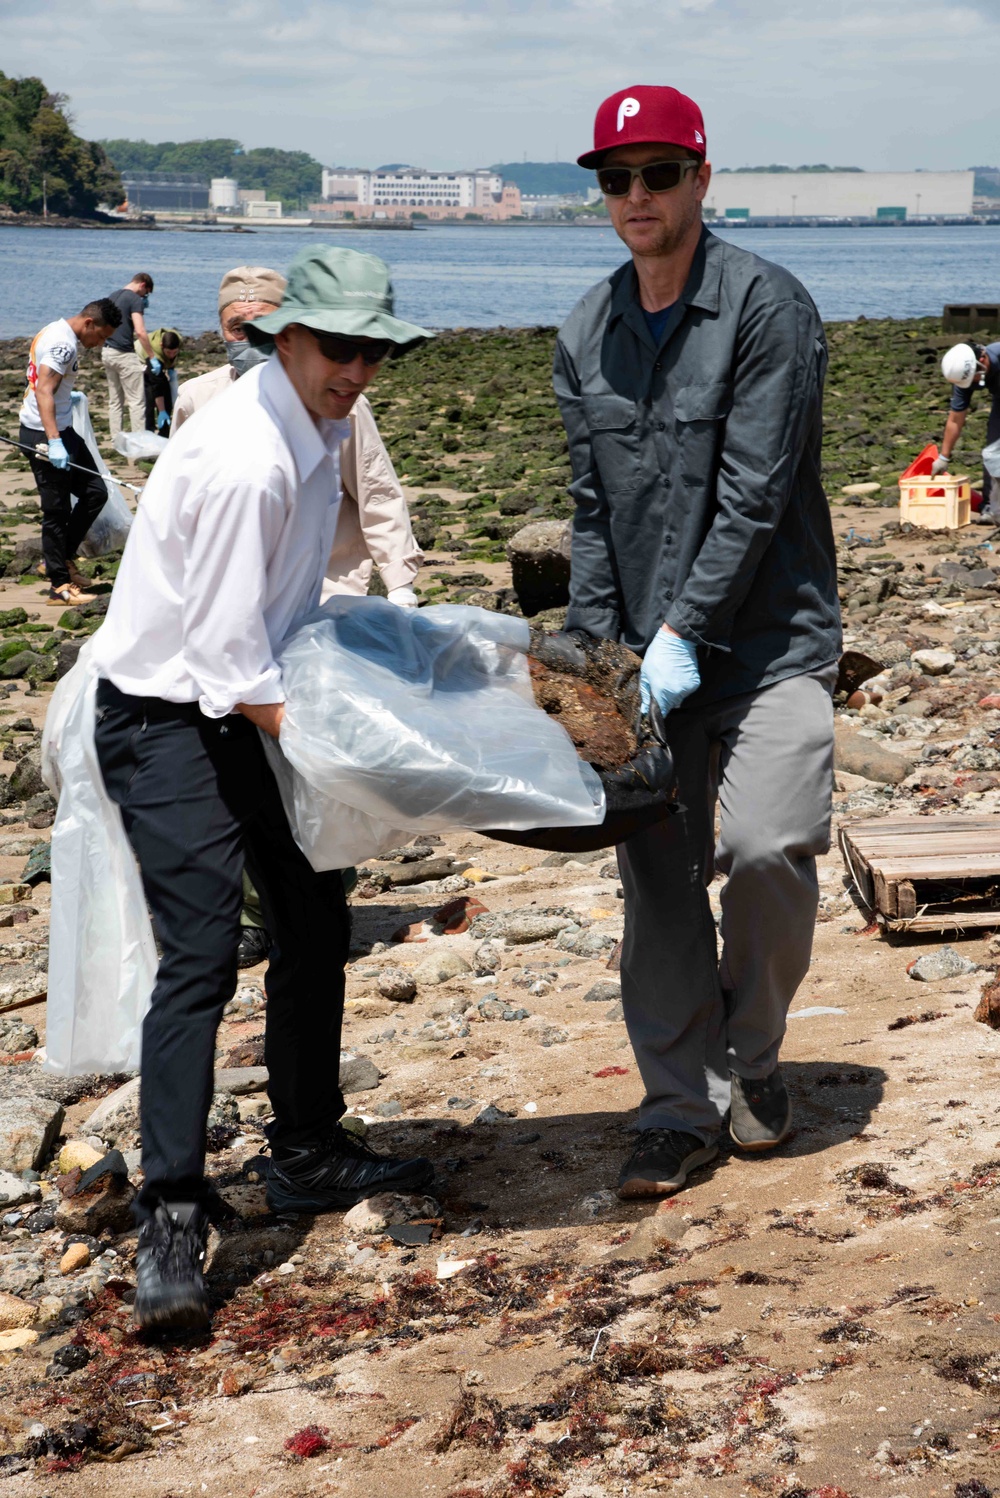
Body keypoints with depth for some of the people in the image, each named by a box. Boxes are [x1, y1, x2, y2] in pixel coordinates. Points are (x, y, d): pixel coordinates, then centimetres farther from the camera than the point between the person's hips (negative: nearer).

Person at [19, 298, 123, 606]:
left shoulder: (55, 332, 12)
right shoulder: (63, 344, -20)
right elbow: (43, 390, -31)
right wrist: (53, 441, -38)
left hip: (61, 431, 10)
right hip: (45, 436, -10)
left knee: (95, 492, 12)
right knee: (57, 511, -4)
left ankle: (61, 559, 22)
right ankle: (60, 586, 3)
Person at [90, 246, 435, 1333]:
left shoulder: (317, 428, 4)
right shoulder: (246, 458, -26)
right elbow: (226, 650, -24)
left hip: (248, 705, 10)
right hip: (165, 720, -10)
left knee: (314, 925, 13)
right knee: (201, 955, -16)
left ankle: (307, 1156, 29)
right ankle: (169, 1223, -11)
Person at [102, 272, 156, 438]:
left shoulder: (112, 296, 13)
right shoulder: (135, 300, -12)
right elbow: (140, 332, -22)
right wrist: (153, 357, -18)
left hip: (107, 352, 8)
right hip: (124, 354, -8)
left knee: (115, 401, 12)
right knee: (137, 401, -3)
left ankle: (116, 440, 13)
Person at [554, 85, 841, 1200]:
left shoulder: (766, 307, -9)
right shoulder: (585, 335, 9)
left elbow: (753, 497, -15)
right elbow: (593, 510, 9)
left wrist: (682, 637, -19)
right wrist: (595, 651, -1)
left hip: (768, 637, -4)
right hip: (650, 652, 5)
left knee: (765, 847, -17)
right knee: (657, 879, 2)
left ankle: (752, 1053, 9)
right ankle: (683, 1107, 14)